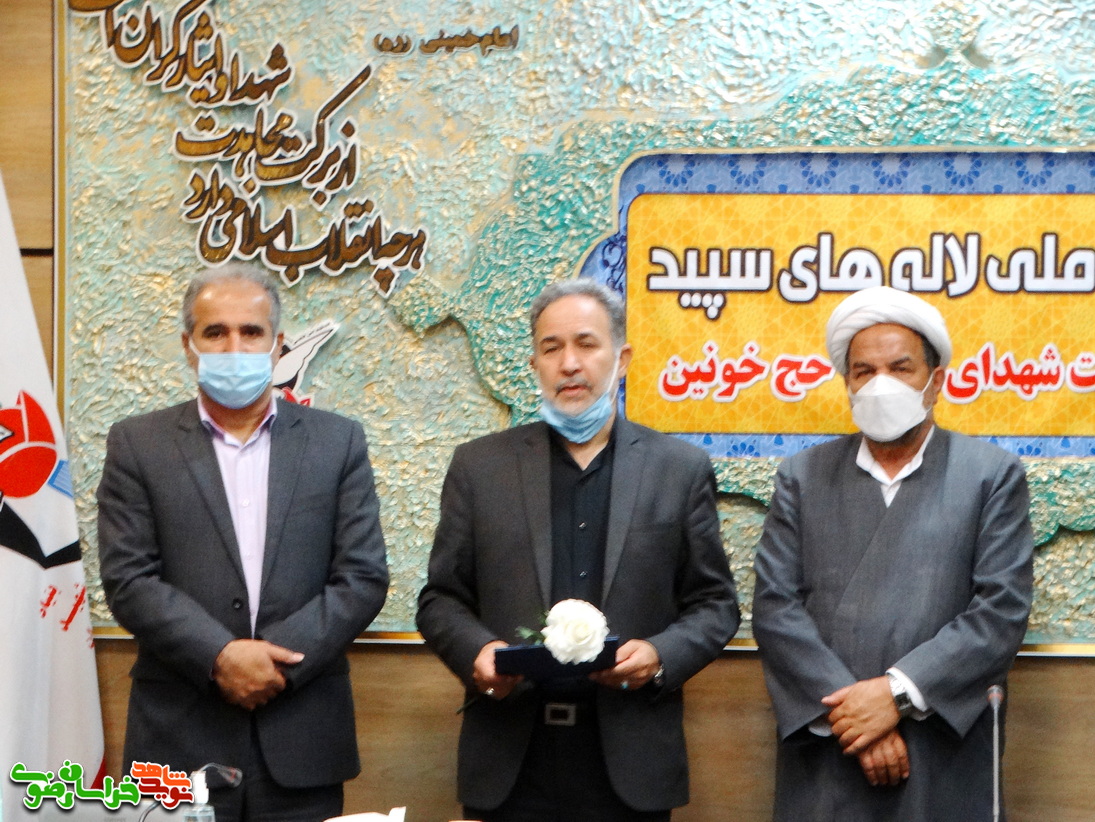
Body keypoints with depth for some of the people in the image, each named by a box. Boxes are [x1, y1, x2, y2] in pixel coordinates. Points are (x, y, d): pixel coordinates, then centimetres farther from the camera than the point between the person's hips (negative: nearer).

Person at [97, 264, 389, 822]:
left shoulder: (338, 441, 6)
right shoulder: (137, 445, 5)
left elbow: (364, 577, 0)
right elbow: (128, 579, -3)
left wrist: (279, 663, -11)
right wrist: (221, 657, -15)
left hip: (303, 739, 1)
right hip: (179, 738, 0)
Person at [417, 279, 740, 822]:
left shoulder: (681, 469, 5)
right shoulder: (479, 466, 6)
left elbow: (714, 604, 6)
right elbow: (441, 599, 7)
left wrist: (661, 656, -13)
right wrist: (477, 651, -12)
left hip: (630, 762, 0)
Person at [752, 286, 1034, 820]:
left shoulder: (994, 475, 3)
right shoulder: (803, 475, 8)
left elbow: (1002, 611, -6)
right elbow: (774, 606, -1)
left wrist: (897, 692, -15)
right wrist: (846, 709, -12)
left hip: (943, 767, -1)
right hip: (821, 761, 1)